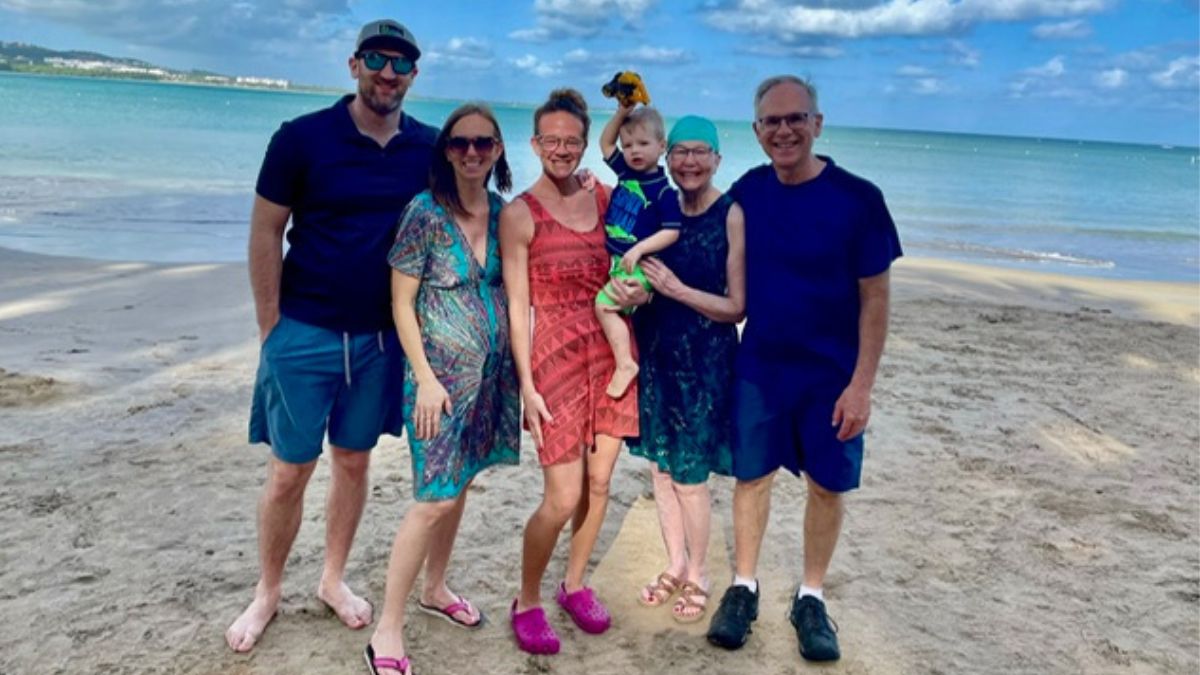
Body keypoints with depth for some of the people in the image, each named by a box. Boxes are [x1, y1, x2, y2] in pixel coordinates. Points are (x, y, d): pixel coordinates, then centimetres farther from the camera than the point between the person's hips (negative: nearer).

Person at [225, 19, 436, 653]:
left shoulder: (428, 149, 0)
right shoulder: (302, 137, -9)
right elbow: (265, 233, -5)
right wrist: (270, 328, -5)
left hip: (380, 336, 3)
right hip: (304, 332, -3)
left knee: (353, 460, 15)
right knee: (289, 470, 5)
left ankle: (333, 579, 33)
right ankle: (267, 592, 26)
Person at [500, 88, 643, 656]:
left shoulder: (604, 197, 7)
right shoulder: (519, 214, -6)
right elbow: (517, 304, -8)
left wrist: (634, 293, -1)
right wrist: (526, 385, -13)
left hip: (612, 351, 5)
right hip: (557, 357, -5)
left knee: (599, 484, 11)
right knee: (563, 498, -6)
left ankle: (574, 585, 32)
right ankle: (527, 603, 17)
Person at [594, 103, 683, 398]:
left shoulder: (663, 190, -14)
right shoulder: (626, 172, 6)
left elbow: (672, 232, -17)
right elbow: (605, 143, 18)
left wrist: (639, 249, -25)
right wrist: (621, 113, 4)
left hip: (639, 265, -8)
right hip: (616, 260, 9)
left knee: (604, 303, -19)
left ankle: (625, 364, -13)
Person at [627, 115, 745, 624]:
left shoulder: (732, 216, -11)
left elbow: (737, 307, -12)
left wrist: (676, 288, -20)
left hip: (705, 359, -5)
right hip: (656, 352, 5)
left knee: (690, 477, 4)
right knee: (660, 466, 14)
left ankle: (697, 576, 26)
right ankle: (675, 566, 33)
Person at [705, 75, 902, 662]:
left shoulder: (857, 199, -14)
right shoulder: (747, 192, -4)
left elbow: (874, 299, -11)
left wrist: (861, 384, -13)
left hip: (831, 373, -2)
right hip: (758, 366, 2)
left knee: (827, 485, 10)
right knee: (751, 475, 12)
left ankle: (811, 599, 29)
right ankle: (743, 589, 30)